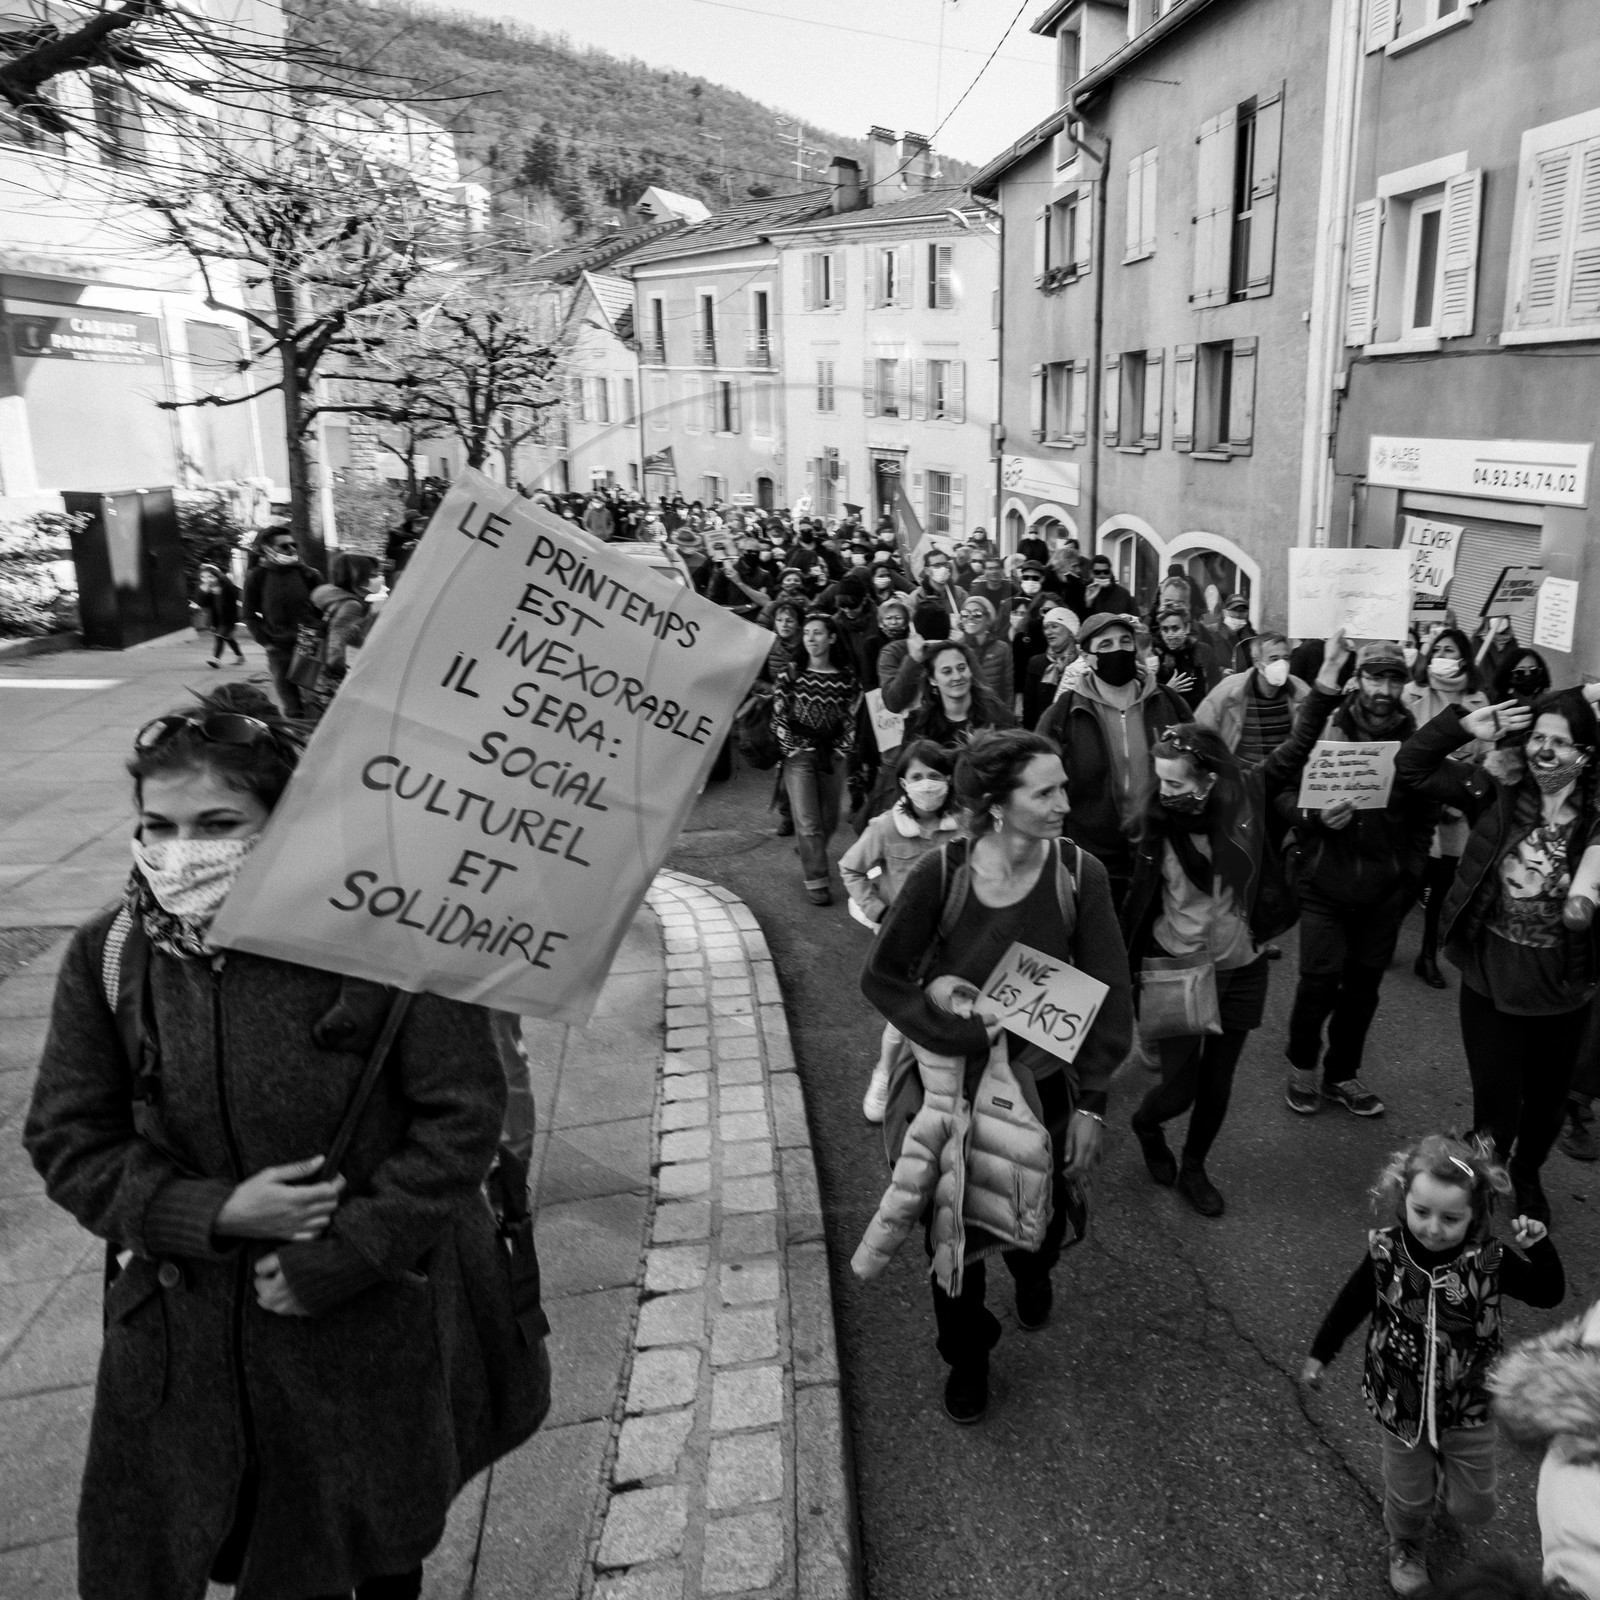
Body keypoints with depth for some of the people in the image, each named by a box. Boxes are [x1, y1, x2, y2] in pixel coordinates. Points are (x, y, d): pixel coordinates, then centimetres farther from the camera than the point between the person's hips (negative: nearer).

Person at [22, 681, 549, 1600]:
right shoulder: (109, 953, -9)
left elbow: (464, 1115, -18)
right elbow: (70, 1143, -3)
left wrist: (332, 1262, -18)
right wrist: (215, 1213, -17)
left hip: (376, 1313, -2)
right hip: (185, 1325, 3)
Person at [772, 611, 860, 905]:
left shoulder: (847, 676, 0)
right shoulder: (792, 674, -4)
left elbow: (851, 717, 5)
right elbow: (778, 715, -1)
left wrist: (843, 749, -3)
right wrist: (792, 749, -7)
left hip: (834, 755, 2)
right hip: (799, 754, -2)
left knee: (829, 820, 11)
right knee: (808, 822, -6)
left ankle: (810, 856, 38)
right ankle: (815, 879, -1)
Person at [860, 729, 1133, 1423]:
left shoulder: (1079, 874, -17)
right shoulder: (940, 873, -22)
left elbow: (1109, 996, -11)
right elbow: (881, 976, -14)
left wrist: (1091, 1104, -14)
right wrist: (961, 1034, -25)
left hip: (1040, 1083, 2)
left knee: (1042, 1217, 20)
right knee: (953, 1228, 13)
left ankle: (1032, 1271, 60)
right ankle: (966, 1356, 42)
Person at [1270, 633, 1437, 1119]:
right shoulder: (1324, 726, -5)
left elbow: (1424, 817, 8)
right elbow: (1282, 790, -6)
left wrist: (1410, 874, 2)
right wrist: (1315, 815, -23)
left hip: (1384, 890, 3)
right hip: (1325, 880, -2)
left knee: (1363, 986, 9)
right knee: (1320, 980, -4)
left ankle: (1342, 1075, 28)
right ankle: (1302, 1066, 21)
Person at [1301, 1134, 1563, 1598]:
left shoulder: (1488, 1259, -22)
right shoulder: (1386, 1254, -22)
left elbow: (1549, 1294, -11)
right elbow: (1351, 1304, -5)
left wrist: (1539, 1247, -30)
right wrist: (1318, 1355, 4)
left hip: (1468, 1406, 0)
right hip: (1401, 1402, 0)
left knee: (1474, 1507, 17)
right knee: (1407, 1495, 20)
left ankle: (1447, 1476, 53)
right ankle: (1406, 1546, 53)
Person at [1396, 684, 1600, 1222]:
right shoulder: (1495, 795, -8)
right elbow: (1412, 766, -8)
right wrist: (1465, 725, -19)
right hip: (1490, 983, -1)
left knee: (1547, 1100, 23)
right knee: (1495, 1107, 10)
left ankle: (1526, 1176, 52)